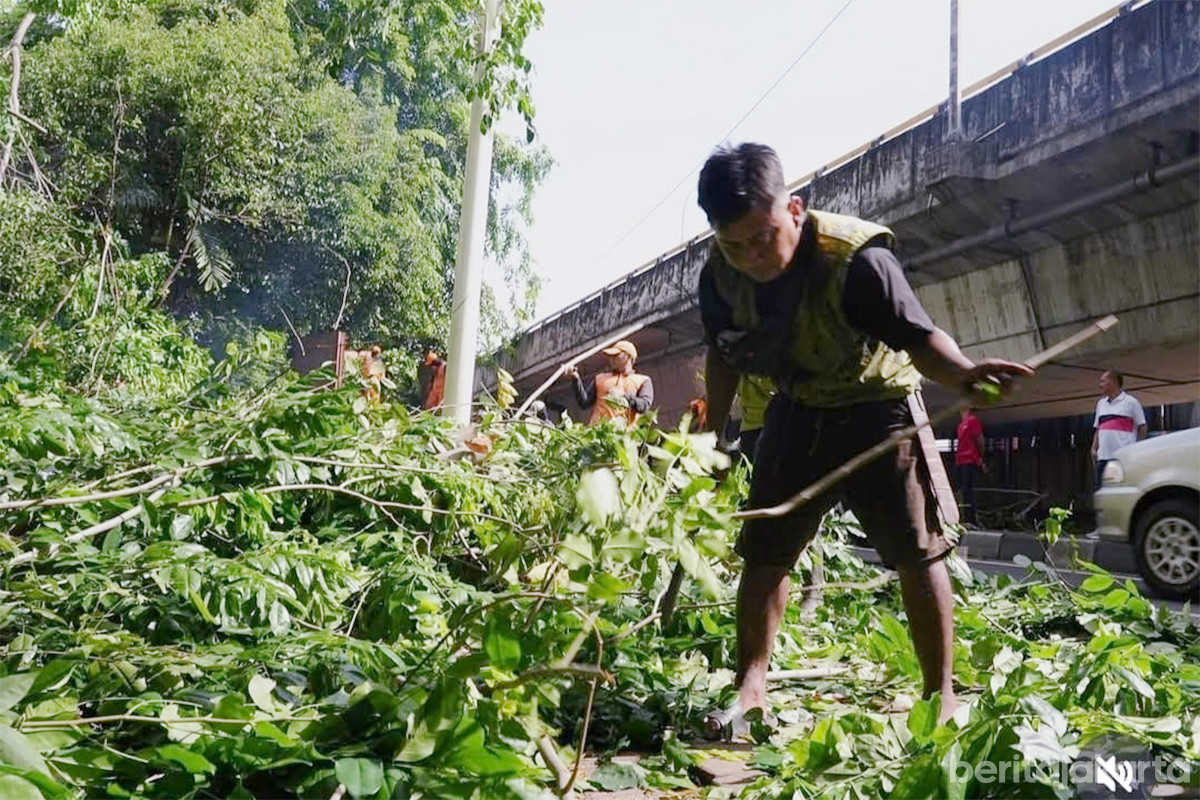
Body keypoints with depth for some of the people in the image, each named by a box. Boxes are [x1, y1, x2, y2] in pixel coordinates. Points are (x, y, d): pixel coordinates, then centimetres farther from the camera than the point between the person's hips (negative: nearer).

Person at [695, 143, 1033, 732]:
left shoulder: (856, 259, -30)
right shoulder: (721, 275, -14)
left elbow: (918, 336, -26)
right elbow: (724, 355, 3)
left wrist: (962, 373, -48)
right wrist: (710, 432, 3)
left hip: (877, 406, -4)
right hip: (796, 412, 4)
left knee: (917, 551, -3)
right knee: (764, 549, 3)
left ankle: (941, 695, 12)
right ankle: (751, 684, 15)